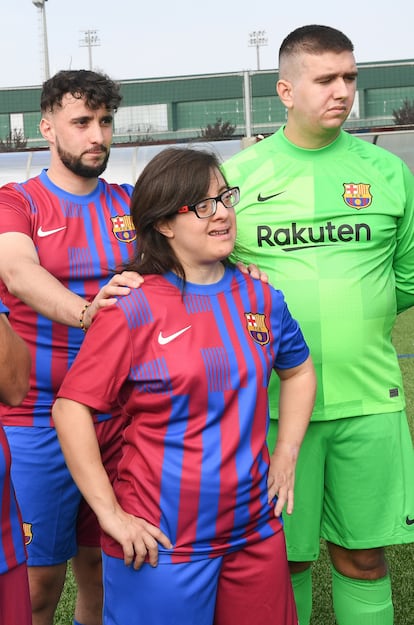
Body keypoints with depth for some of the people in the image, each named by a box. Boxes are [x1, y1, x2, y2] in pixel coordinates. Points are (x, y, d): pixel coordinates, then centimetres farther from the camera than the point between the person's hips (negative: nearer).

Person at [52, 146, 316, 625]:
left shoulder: (260, 297, 3)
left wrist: (285, 457, 9)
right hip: (160, 544, -4)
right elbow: (71, 408, -12)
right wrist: (110, 513, -13)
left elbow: (298, 370, 19)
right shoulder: (132, 309, -12)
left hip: (256, 533, 5)